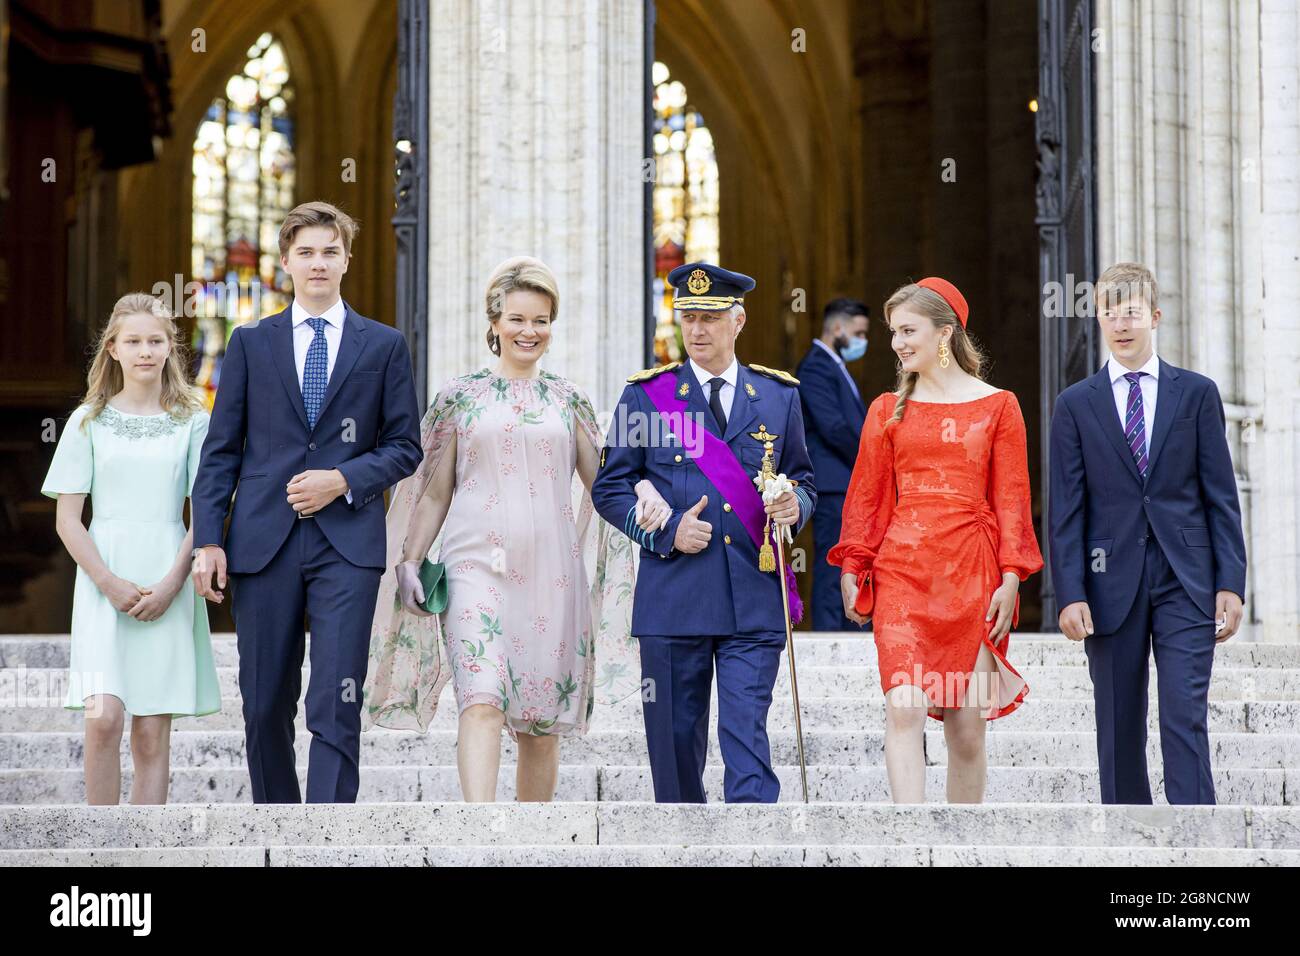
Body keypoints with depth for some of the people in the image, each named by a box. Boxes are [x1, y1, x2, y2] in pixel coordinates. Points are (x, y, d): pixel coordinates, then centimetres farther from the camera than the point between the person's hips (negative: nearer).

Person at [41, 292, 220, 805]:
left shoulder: (192, 422, 7)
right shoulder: (89, 421, 6)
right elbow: (67, 520, 4)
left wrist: (171, 584, -9)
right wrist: (109, 583, -9)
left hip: (168, 584, 1)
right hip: (103, 582, -1)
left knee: (152, 734, 1)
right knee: (103, 718, -15)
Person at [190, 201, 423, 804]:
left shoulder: (384, 345, 10)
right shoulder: (250, 343, 11)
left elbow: (404, 447, 8)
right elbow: (221, 449, 8)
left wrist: (343, 479, -9)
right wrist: (207, 539, -1)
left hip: (348, 543, -2)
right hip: (263, 542, 2)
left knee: (336, 705, -10)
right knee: (265, 704, 6)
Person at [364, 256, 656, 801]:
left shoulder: (567, 400, 13)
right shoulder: (460, 396, 8)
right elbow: (434, 490, 12)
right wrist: (409, 562, 6)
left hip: (551, 571, 2)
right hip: (477, 565, -2)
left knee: (544, 717, 5)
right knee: (481, 699, -18)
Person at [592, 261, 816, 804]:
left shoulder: (779, 395, 11)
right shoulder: (646, 395, 5)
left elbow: (802, 478, 18)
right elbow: (609, 487, 6)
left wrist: (794, 505, -6)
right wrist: (665, 533, -9)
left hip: (755, 598, 0)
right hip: (672, 596, 0)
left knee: (746, 733, -7)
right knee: (676, 734, 7)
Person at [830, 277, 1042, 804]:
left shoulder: (997, 406, 6)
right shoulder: (888, 409, 11)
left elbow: (1011, 498, 3)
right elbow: (867, 496, 12)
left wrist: (1011, 578, -4)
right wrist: (851, 570, 4)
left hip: (972, 572, -1)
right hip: (901, 570, 1)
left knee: (967, 725, 2)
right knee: (904, 710, -14)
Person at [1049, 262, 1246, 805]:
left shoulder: (1196, 393, 6)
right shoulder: (1076, 404, 6)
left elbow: (1221, 495, 5)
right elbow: (1065, 509, 2)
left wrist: (1230, 582, -2)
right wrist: (1070, 594, -6)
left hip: (1186, 580, -1)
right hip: (1113, 585, 1)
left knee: (1186, 718, -8)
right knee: (1119, 729, 7)